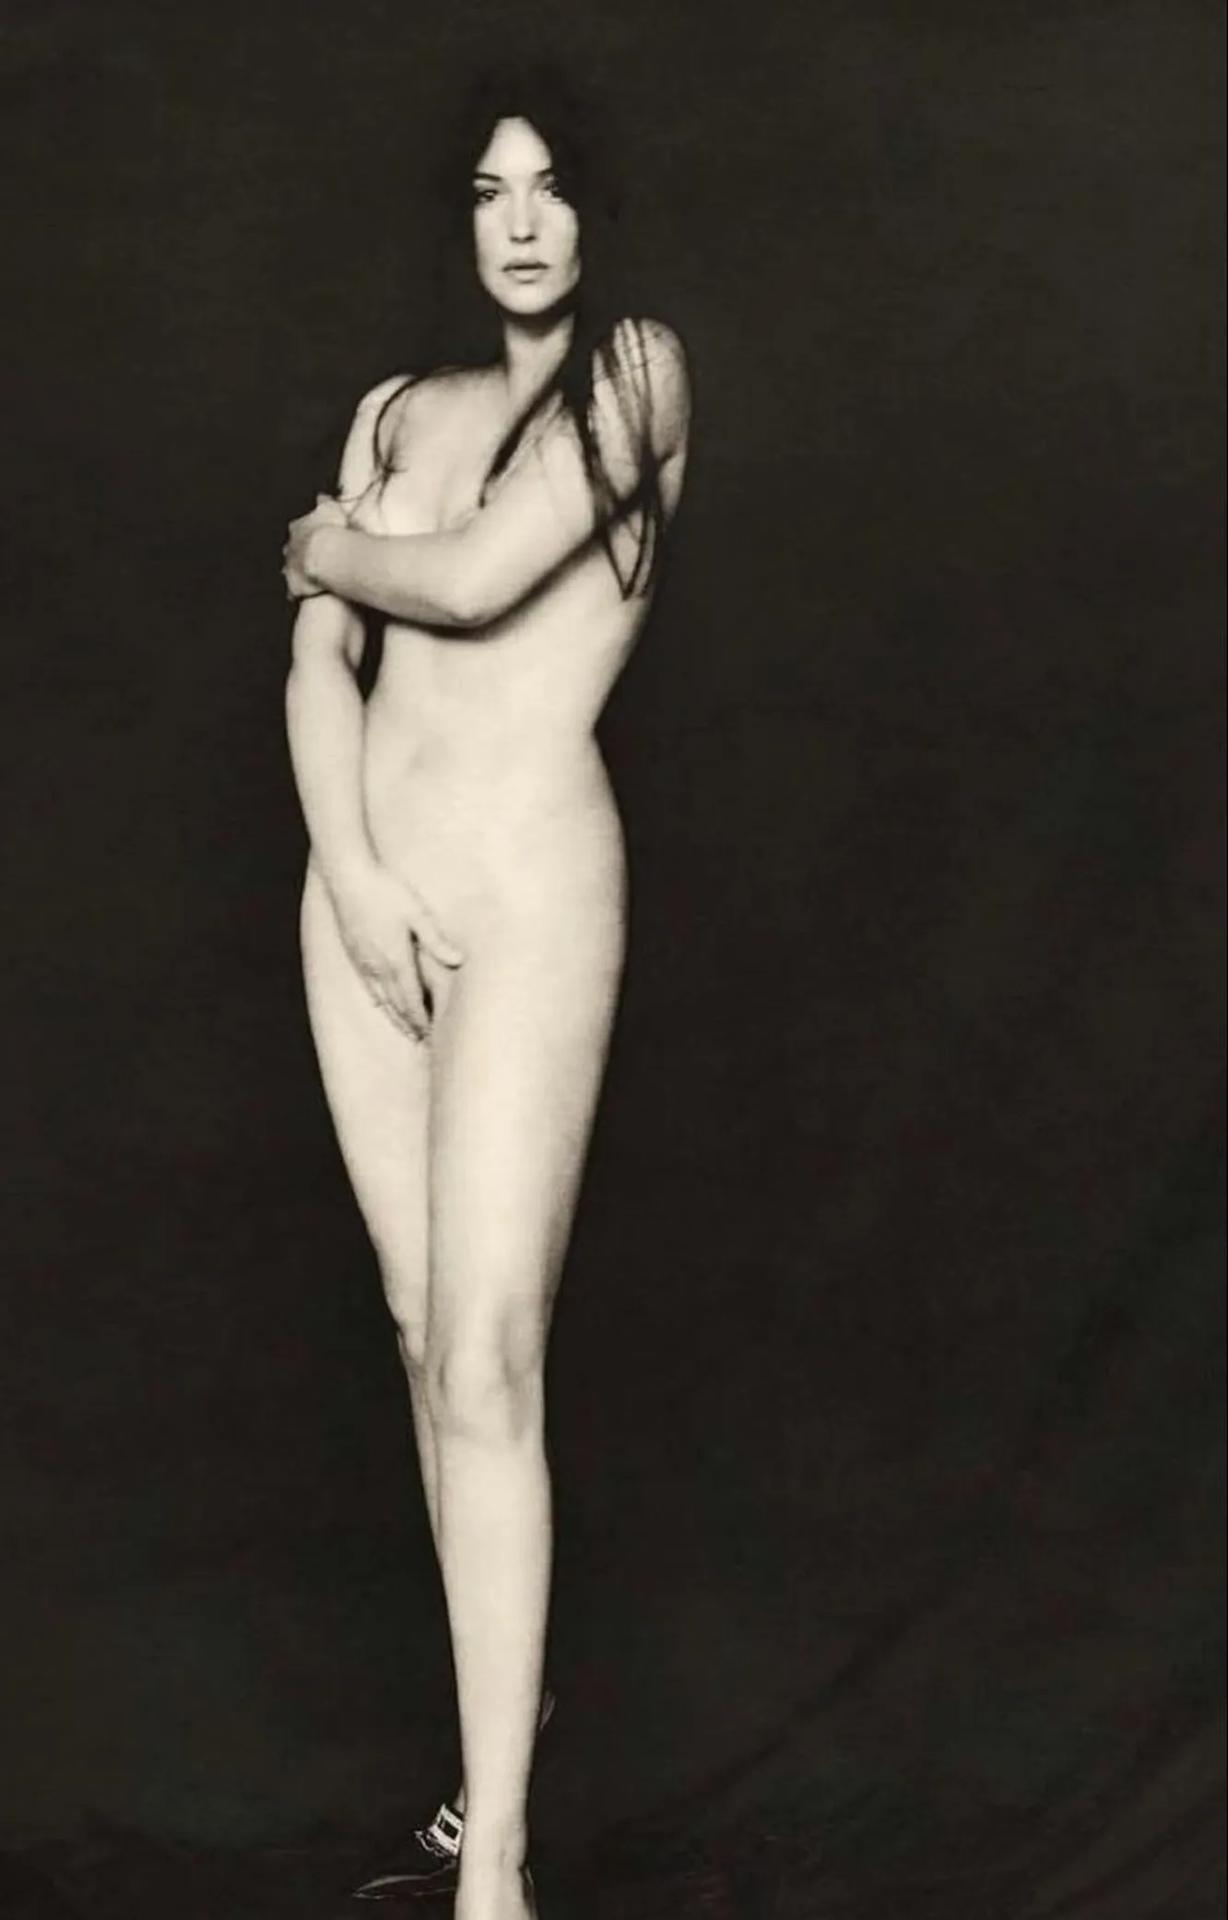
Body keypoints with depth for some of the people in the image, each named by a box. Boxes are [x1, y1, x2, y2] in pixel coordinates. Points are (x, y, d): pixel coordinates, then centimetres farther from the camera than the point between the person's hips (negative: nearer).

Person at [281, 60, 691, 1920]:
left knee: (487, 1365, -11)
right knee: (425, 1333, 10)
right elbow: (319, 660, 9)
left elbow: (474, 581, -13)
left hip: (528, 882, -6)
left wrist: (330, 551, 8)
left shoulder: (639, 364, 0)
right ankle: (503, 1713, 25)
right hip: (361, 878, 6)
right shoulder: (399, 409, 16)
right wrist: (352, 877, -5)